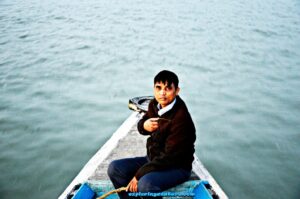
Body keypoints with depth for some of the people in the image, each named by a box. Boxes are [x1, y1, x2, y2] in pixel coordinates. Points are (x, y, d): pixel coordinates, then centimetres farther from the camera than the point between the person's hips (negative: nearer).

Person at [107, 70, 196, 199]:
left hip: (176, 167, -8)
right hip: (153, 159, 8)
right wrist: (144, 126, -14)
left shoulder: (181, 118, -26)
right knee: (114, 168, -5)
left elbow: (170, 157, -26)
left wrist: (138, 175, -22)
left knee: (145, 184, -34)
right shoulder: (154, 104, -3)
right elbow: (141, 125, 14)